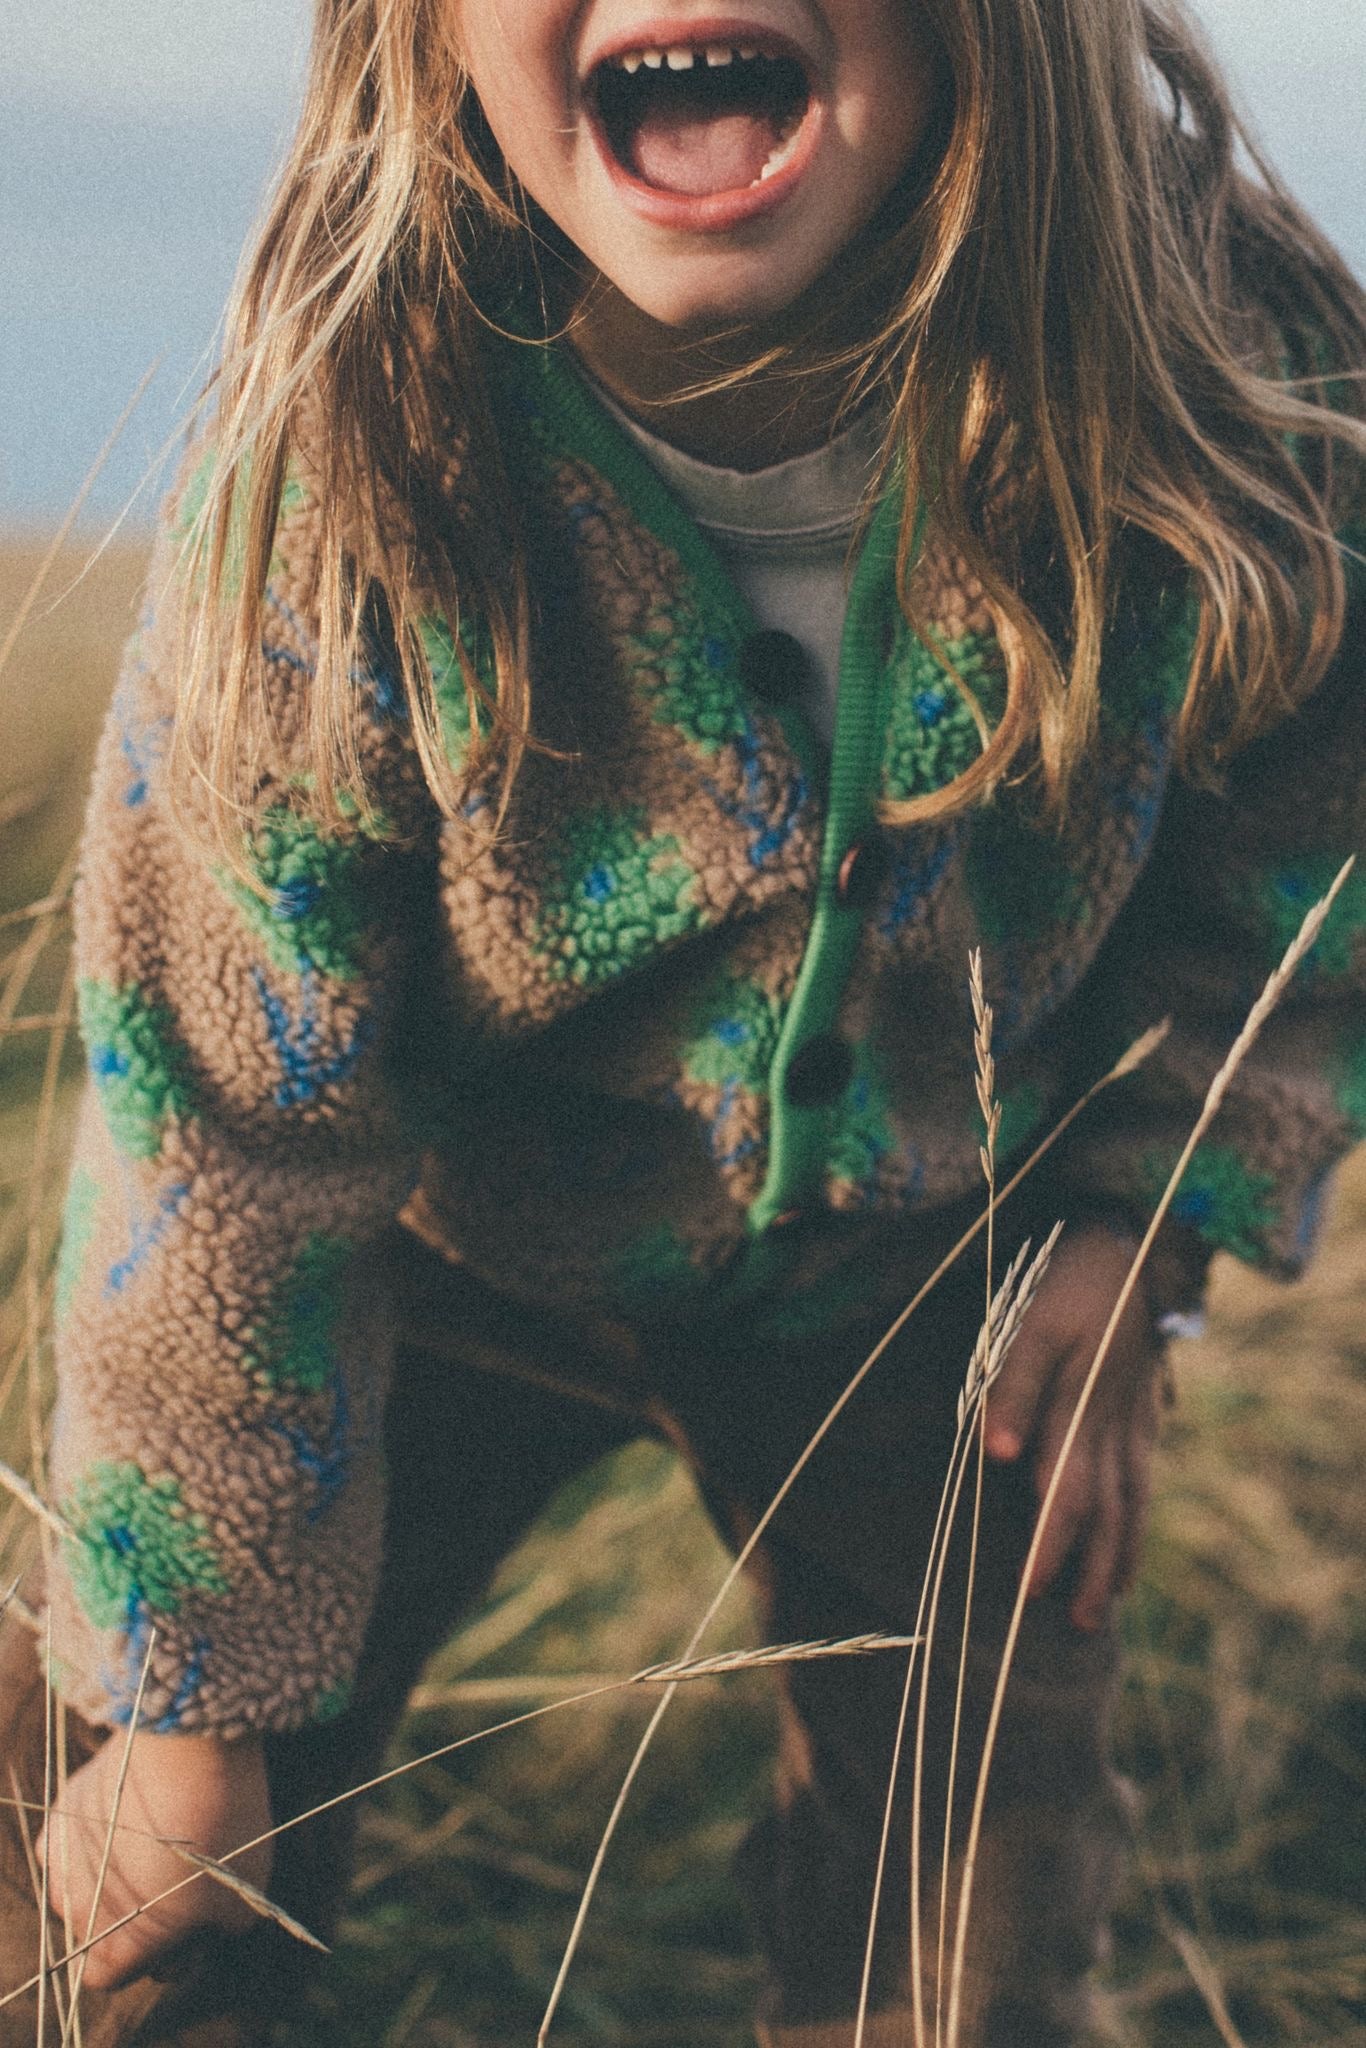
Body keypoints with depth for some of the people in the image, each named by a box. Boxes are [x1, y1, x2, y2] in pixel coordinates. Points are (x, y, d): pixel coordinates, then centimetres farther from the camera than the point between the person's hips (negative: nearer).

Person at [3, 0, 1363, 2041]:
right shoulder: (344, 481, -30)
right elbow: (224, 1128, -21)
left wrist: (1148, 1221, -10)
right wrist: (195, 1682, -13)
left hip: (927, 1286, 1)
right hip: (463, 1239, -1)